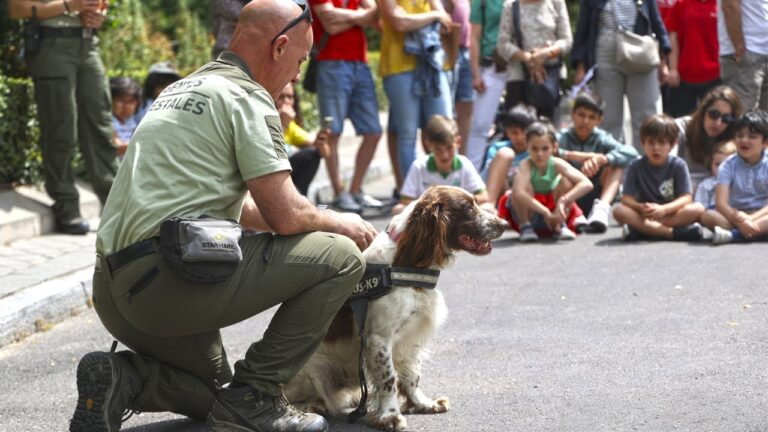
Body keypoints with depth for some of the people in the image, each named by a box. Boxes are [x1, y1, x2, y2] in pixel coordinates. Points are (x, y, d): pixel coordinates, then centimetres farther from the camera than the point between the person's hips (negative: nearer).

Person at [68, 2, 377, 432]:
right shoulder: (248, 99, -6)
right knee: (340, 256, -4)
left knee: (215, 394, 31)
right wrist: (342, 224, 10)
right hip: (170, 283, -10)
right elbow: (285, 215, -10)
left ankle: (123, 378, 4)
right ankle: (253, 394, -4)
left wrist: (322, 221, 31)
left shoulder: (182, 90, 23)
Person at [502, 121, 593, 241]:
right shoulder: (527, 165, -26)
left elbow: (587, 184, -30)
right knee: (523, 185, -31)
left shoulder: (557, 164, -20)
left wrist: (564, 200, -42)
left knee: (566, 182, -21)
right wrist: (546, 212, -46)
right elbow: (518, 193, -45)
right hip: (529, 212, -2)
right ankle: (525, 227, -12)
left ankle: (560, 226, -8)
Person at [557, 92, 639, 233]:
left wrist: (601, 159, -34)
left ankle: (602, 207, -37)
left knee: (615, 166, -14)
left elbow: (631, 153, -19)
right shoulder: (563, 138, -3)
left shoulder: (602, 139, -1)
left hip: (594, 199, 2)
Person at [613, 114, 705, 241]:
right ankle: (672, 233, -36)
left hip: (671, 213, 0)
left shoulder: (678, 165, -2)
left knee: (698, 209, -28)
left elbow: (686, 198, -10)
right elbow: (626, 198, -7)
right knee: (619, 211, -29)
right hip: (644, 215, 0)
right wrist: (641, 207, -30)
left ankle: (643, 230, -33)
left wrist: (663, 209, -28)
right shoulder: (635, 167, 0)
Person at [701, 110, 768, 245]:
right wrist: (740, 220, -32)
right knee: (707, 216, -29)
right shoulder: (729, 165, -3)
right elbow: (720, 203, -14)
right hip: (734, 214, 1)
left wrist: (750, 219, -28)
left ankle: (731, 235, -40)